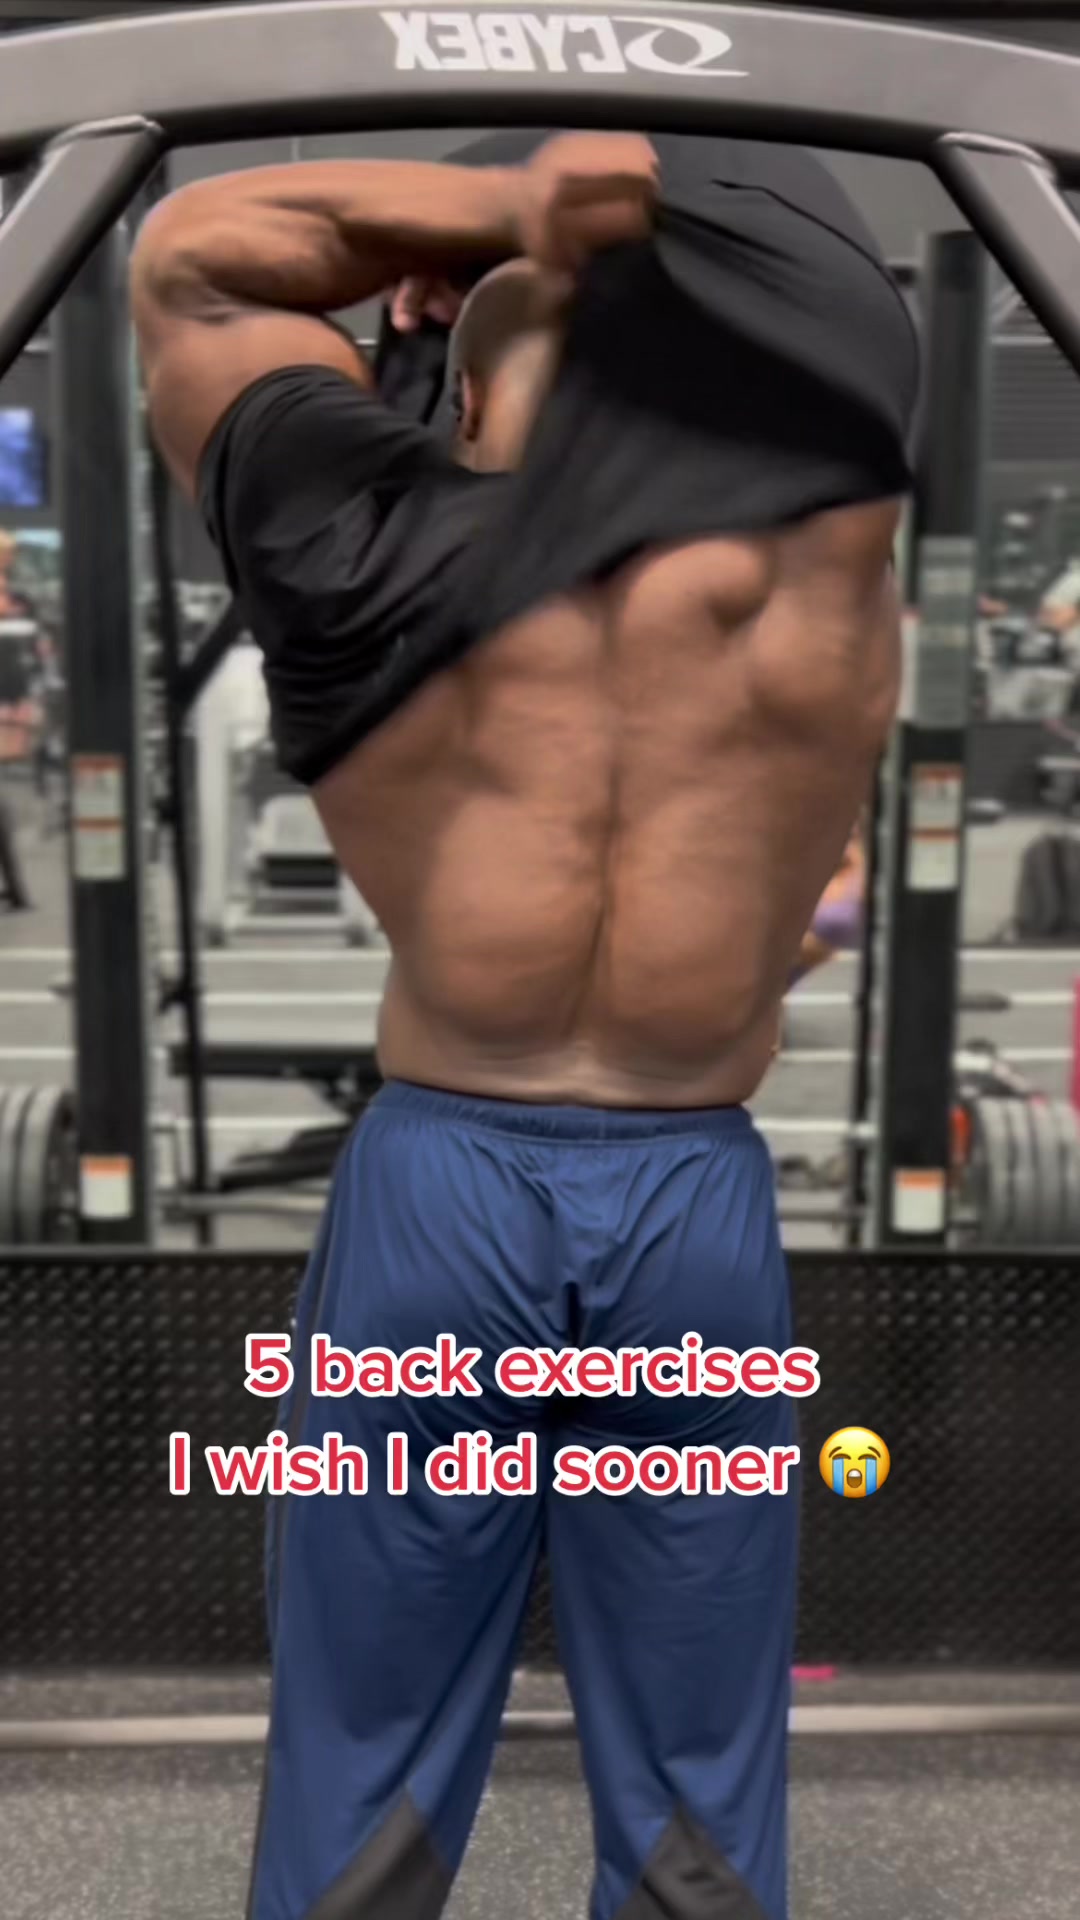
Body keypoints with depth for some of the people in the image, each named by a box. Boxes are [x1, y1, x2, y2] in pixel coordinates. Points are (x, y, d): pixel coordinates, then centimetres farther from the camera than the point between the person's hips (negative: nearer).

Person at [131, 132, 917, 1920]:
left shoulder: (388, 541, -3)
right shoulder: (813, 530, -3)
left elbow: (185, 254, 14)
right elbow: (773, 222, 16)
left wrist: (500, 211, 9)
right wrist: (604, 201, 11)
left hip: (437, 1183, 0)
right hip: (698, 1205, 1)